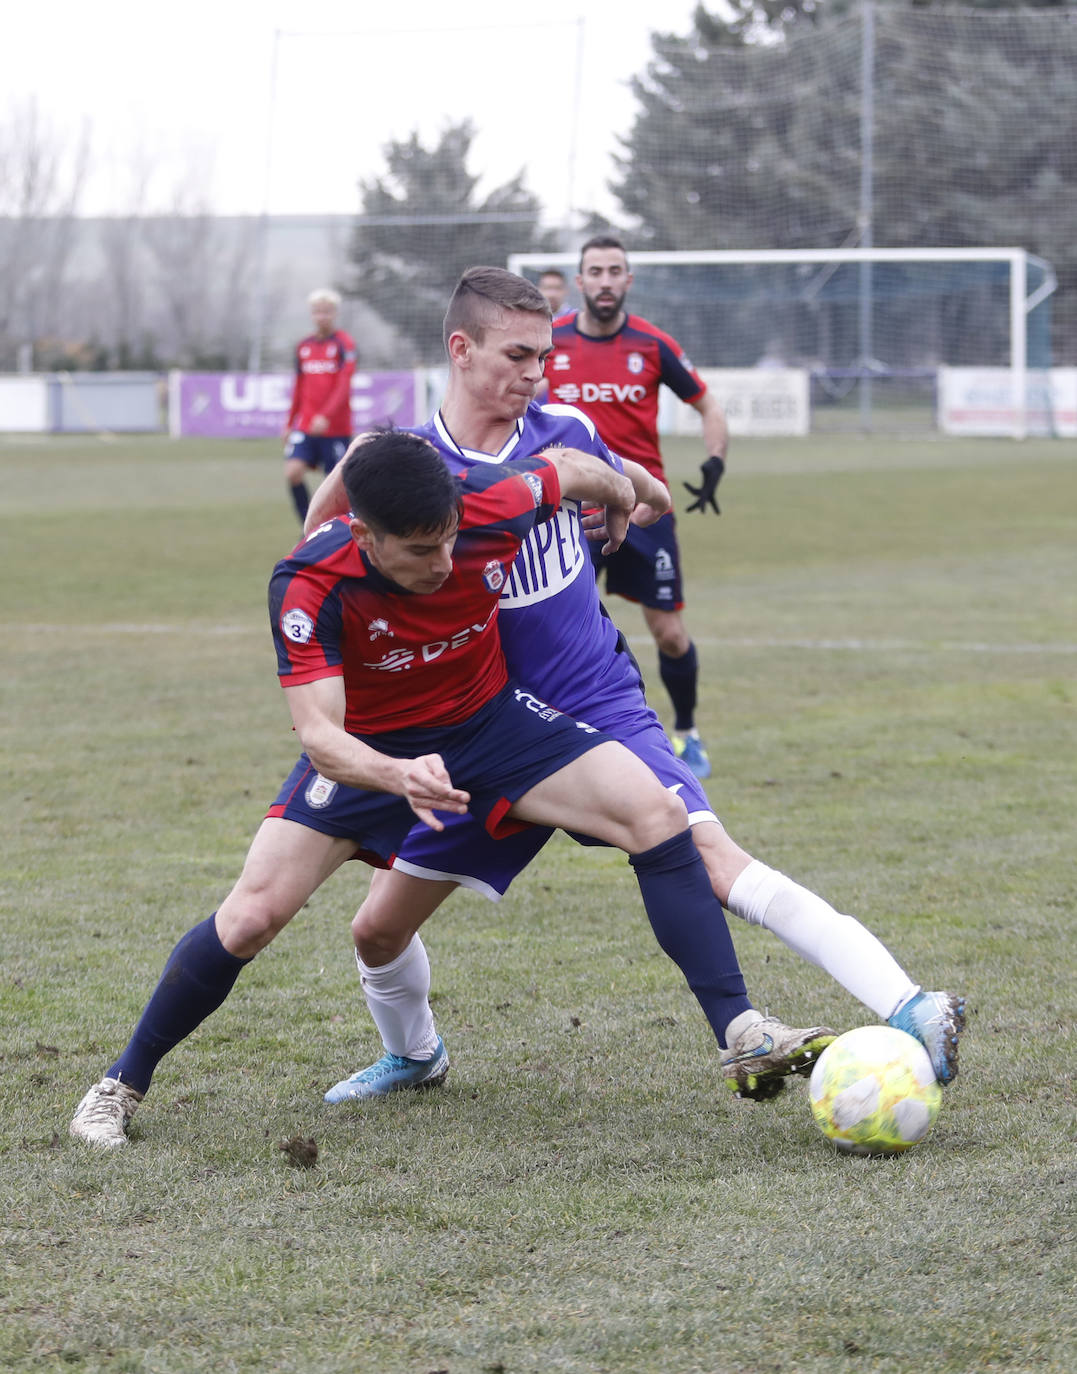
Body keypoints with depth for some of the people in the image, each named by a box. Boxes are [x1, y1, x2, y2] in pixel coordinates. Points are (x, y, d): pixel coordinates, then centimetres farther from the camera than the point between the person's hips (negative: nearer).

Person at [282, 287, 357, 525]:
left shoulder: (344, 344, -6)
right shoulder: (303, 346, 11)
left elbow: (343, 386, -15)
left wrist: (326, 416, -26)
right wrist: (289, 423, 20)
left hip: (336, 427, -4)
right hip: (305, 426, 4)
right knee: (293, 472, -14)